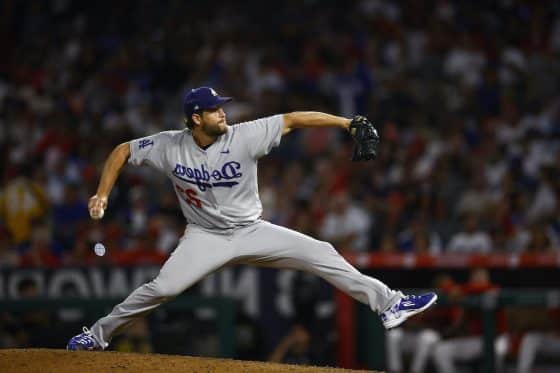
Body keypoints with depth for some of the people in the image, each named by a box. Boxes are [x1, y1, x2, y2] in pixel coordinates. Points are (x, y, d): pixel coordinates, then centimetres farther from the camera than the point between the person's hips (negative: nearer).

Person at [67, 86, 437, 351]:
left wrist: (346, 123, -27)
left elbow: (292, 120, -20)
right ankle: (97, 335, 0)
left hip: (251, 232, 1)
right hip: (205, 237, -1)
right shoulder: (170, 146, -14)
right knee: (162, 288, -18)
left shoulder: (243, 137, -17)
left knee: (321, 254, -10)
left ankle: (388, 303, -5)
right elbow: (122, 151, -2)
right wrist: (103, 194, -12)